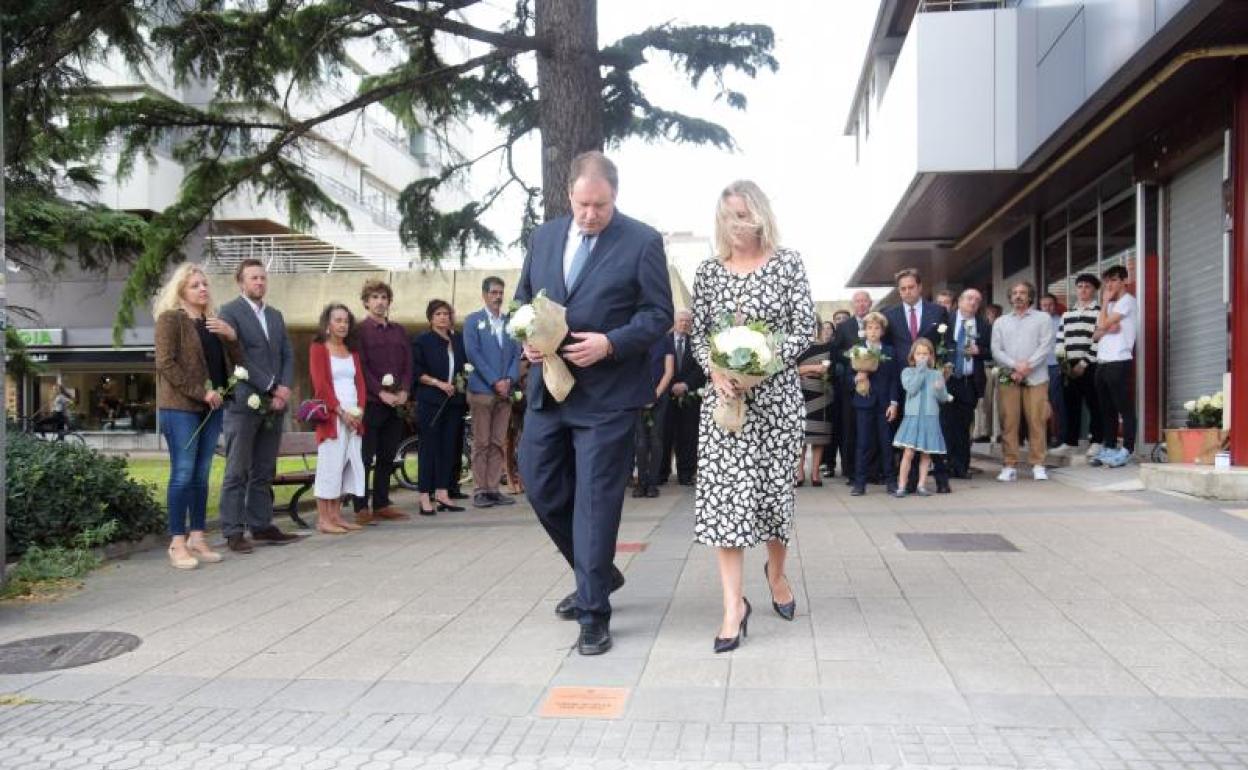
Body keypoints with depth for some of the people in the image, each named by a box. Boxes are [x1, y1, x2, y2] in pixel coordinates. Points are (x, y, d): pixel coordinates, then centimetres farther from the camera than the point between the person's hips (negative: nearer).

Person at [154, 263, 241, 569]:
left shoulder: (213, 322, 19)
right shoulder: (170, 319, -1)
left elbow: (235, 363, 17)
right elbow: (166, 363, -11)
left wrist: (231, 335, -1)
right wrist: (200, 392, -15)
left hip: (211, 407, 6)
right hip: (181, 406, -6)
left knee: (201, 474, 8)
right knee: (183, 473, -7)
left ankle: (197, 538, 13)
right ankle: (178, 543, -1)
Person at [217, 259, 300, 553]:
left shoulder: (275, 315, 18)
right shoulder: (230, 311, -2)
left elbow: (288, 354, 14)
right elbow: (236, 357, -11)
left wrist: (285, 387, -3)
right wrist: (269, 389, -13)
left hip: (274, 404, 6)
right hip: (244, 403, -6)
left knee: (264, 472, 10)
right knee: (237, 472, -2)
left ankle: (261, 525, 16)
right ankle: (233, 532, 2)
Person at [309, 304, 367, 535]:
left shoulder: (352, 350, 19)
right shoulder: (318, 348, 0)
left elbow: (360, 381, 13)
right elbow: (321, 385, -9)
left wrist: (359, 409, -3)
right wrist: (341, 411, -14)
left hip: (354, 417, 6)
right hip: (331, 416, -6)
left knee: (348, 465, 5)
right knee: (329, 464, -7)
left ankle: (336, 516, 10)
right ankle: (323, 520, -3)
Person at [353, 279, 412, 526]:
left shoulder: (399, 331, 16)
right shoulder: (359, 330, 0)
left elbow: (407, 364, 12)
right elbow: (361, 367, -8)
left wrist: (404, 391, -4)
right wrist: (381, 393, -16)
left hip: (397, 402, 5)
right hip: (371, 402, -5)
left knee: (387, 457, 9)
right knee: (365, 457, -3)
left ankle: (382, 504, 16)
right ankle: (362, 508, 1)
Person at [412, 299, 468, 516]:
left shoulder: (458, 340, 14)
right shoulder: (421, 341, 0)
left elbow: (465, 366, 22)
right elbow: (416, 371, -6)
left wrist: (462, 381, 3)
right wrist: (439, 383, -15)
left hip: (454, 401, 5)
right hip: (430, 401, -5)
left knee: (449, 447, 4)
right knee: (429, 447, -5)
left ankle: (442, 493, 10)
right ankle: (425, 497, -2)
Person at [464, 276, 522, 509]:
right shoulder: (473, 321, 4)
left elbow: (516, 354, 11)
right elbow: (472, 353, -6)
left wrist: (509, 379, -7)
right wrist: (495, 381, -12)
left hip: (505, 390, 4)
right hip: (482, 390, -4)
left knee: (498, 443, 4)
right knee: (481, 443, -3)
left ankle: (494, 489, 7)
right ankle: (480, 491, 0)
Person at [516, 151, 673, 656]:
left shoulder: (642, 241, -4)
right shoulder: (544, 236, 11)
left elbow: (659, 313, -6)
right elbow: (523, 298, 17)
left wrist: (610, 343, -20)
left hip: (607, 393, -6)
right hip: (548, 387, 6)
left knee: (596, 500, -2)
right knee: (540, 486, 10)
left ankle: (594, 613, 11)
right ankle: (598, 574, 32)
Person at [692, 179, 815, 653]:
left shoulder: (787, 264, 0)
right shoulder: (709, 272, 6)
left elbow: (805, 330, -3)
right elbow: (698, 334, 7)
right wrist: (716, 370, -12)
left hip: (776, 392, -1)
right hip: (724, 393, 1)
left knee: (774, 485, 8)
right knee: (723, 489, -7)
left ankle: (777, 571, 36)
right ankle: (734, 604, -3)